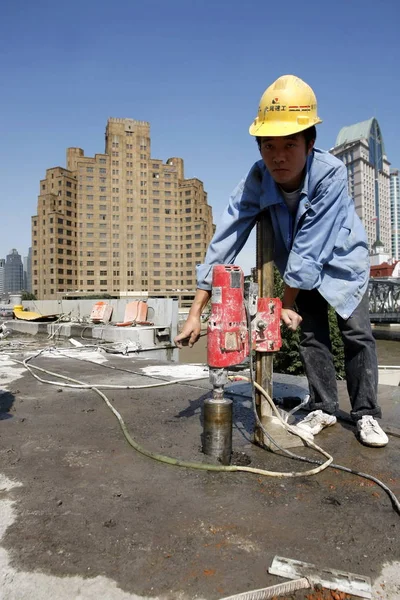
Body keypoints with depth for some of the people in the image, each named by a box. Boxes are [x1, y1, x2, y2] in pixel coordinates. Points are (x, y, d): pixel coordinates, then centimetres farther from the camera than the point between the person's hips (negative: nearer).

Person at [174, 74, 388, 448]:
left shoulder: (330, 172, -36)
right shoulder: (257, 179, -27)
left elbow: (309, 246, -35)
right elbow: (224, 241, -31)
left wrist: (286, 304, -29)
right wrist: (196, 313, -34)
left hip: (341, 259, -2)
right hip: (299, 270, 2)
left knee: (357, 334, -3)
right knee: (311, 336, 3)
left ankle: (366, 414, 12)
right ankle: (323, 409, 18)